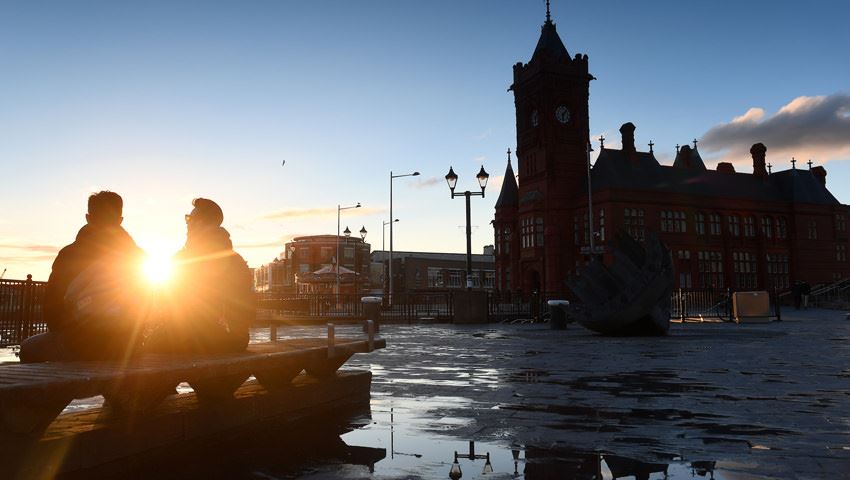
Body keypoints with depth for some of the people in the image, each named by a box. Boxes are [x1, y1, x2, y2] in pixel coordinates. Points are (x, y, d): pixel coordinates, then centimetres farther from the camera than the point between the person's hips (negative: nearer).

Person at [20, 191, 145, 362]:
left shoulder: (70, 254, -1)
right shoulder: (138, 256, 7)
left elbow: (52, 301, 2)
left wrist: (60, 332, 20)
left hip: (82, 343, -4)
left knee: (28, 349, 22)